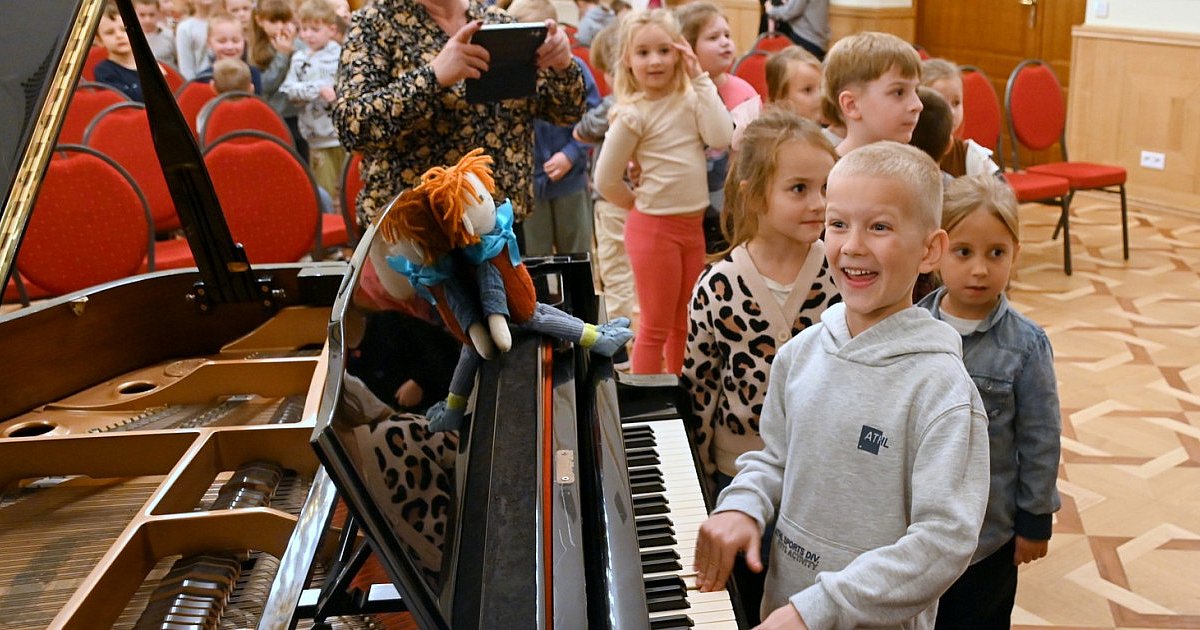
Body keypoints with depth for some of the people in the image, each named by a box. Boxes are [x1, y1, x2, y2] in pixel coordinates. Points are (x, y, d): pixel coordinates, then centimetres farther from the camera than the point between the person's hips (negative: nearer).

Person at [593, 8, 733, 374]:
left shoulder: (689, 99, 3)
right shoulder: (633, 113, -13)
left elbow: (721, 138, -13)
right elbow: (606, 180, -11)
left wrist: (700, 79, -9)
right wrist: (643, 204, 2)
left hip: (694, 224, 6)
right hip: (653, 228, -6)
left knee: (685, 324, 18)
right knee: (656, 327, 4)